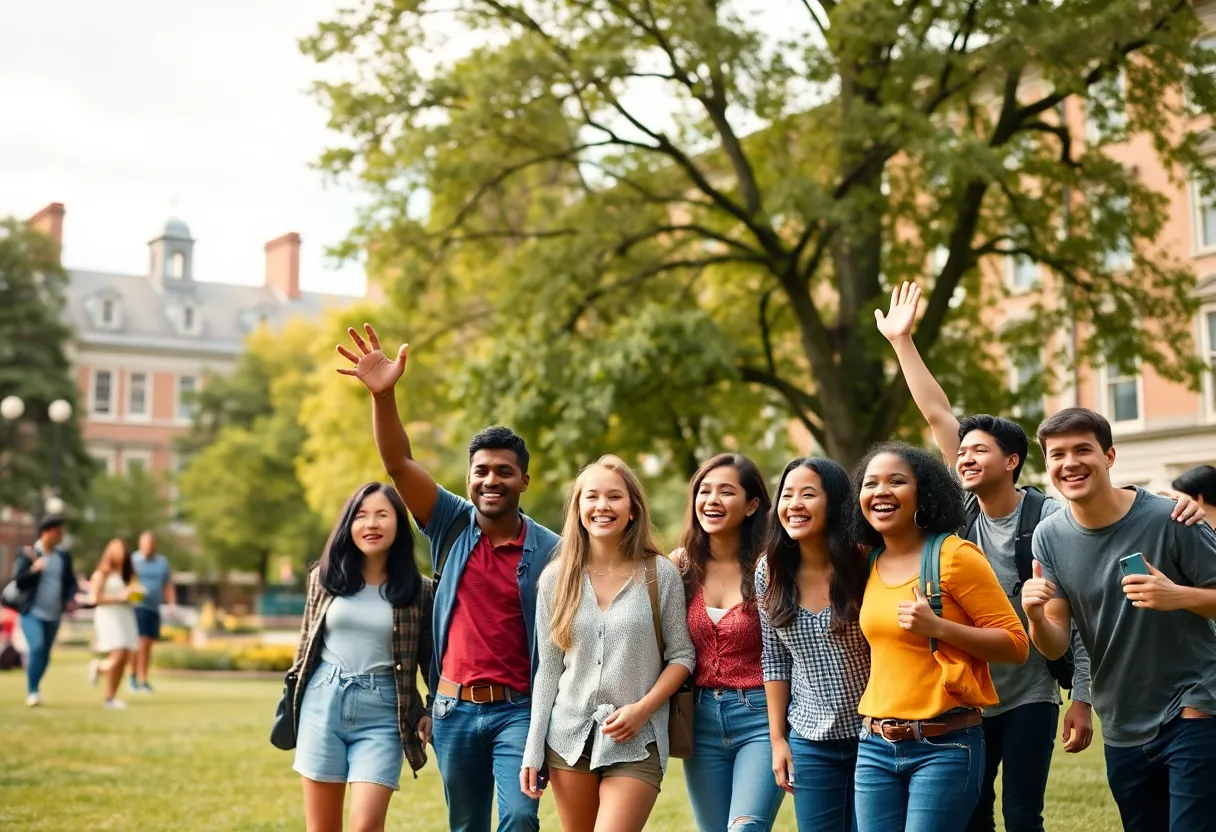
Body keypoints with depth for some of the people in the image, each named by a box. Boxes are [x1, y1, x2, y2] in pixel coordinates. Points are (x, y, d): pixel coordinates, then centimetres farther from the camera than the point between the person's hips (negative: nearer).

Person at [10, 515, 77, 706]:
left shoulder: (64, 556, 8)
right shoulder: (27, 554, -4)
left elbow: (70, 581, 14)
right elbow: (17, 582, -8)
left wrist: (71, 599, -4)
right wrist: (34, 570, -25)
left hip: (53, 615, 5)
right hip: (32, 613, -5)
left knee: (45, 655, 8)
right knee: (36, 648, -21)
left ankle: (33, 691, 24)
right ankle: (32, 691, -13)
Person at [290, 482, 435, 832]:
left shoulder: (419, 589, -1)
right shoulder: (325, 576, 5)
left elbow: (432, 658, 5)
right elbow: (307, 641, 15)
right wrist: (292, 696, 14)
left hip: (382, 712, -2)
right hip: (323, 703, 2)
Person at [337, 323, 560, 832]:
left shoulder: (549, 550, -4)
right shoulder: (451, 525, 0)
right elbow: (398, 465, -11)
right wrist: (383, 394, -27)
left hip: (518, 710, -2)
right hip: (455, 708, 3)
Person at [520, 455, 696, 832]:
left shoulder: (660, 574, -3)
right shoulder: (556, 578, 3)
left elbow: (682, 656, 1)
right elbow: (548, 669, 7)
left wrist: (642, 709, -14)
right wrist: (533, 751, 4)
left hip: (636, 743, -3)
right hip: (569, 737, 3)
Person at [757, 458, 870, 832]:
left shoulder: (864, 564, -12)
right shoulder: (771, 571, -2)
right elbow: (774, 660, 5)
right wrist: (777, 739, 4)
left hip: (873, 734, -3)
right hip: (810, 741, 3)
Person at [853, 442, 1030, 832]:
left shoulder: (954, 556, -9)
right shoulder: (870, 563, 8)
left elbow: (1016, 644, -8)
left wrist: (937, 627, -20)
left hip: (944, 746, -6)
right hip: (875, 748, 6)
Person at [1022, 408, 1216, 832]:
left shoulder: (1167, 519, -15)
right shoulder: (1050, 537, -3)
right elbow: (1054, 647, -3)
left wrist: (1179, 596, -27)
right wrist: (1036, 617, -24)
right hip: (1122, 729, 5)